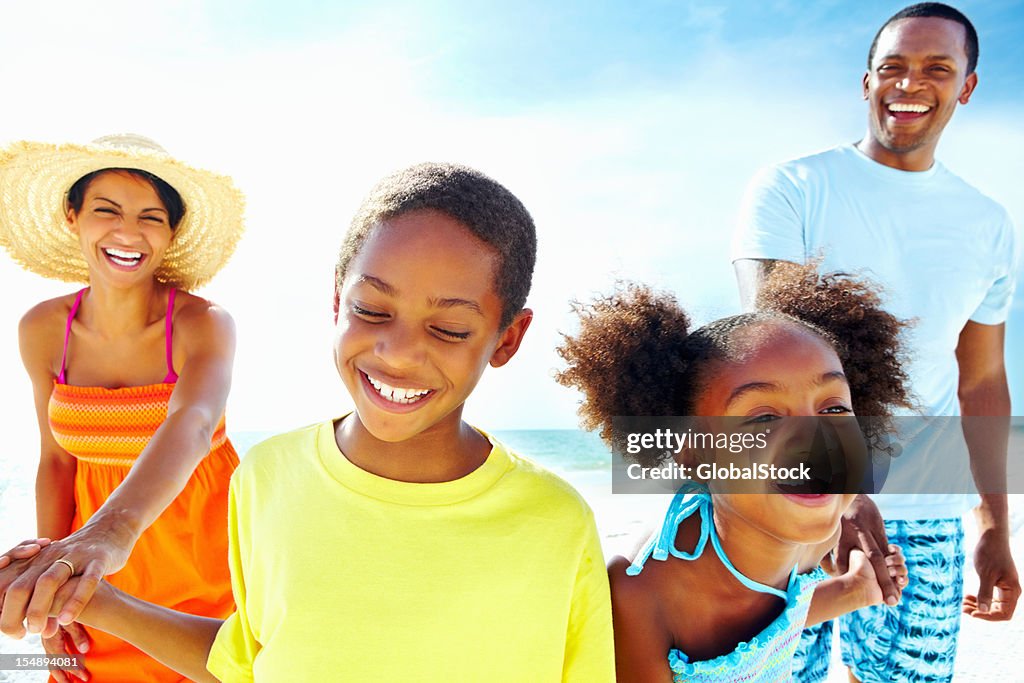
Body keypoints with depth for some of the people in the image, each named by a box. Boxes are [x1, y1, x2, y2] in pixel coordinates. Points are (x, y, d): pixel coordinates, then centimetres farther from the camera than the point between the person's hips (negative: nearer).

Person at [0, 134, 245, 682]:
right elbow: (57, 457, 1)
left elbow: (191, 426, -41)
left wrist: (114, 528, -60)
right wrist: (48, 590, -5)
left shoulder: (205, 325, -21)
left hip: (199, 544, -3)